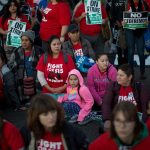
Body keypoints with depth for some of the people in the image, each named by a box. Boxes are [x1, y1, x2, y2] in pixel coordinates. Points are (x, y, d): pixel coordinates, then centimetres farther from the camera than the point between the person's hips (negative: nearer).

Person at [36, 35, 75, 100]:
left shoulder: (67, 58, 0)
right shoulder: (44, 58, 2)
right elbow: (40, 76, -1)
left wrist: (63, 88, -11)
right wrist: (50, 89, -7)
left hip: (64, 93, -1)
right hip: (48, 93, 1)